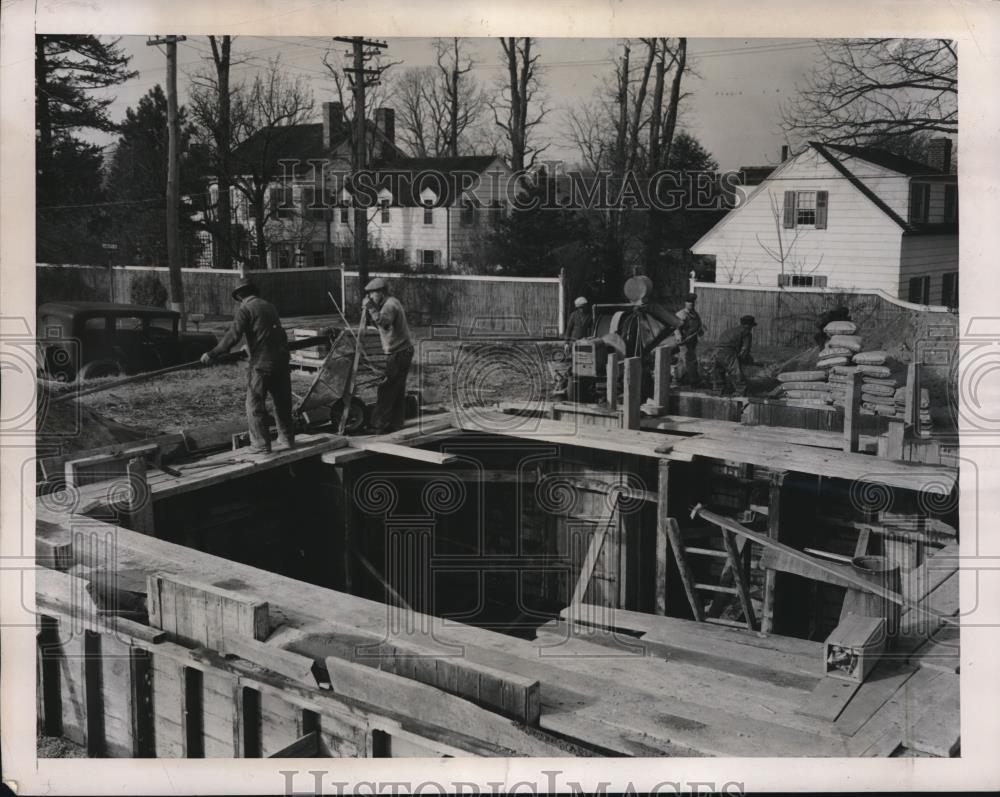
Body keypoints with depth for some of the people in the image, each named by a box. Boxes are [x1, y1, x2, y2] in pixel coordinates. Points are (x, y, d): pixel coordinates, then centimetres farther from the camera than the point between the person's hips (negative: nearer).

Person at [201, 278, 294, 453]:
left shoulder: (245, 309, -6)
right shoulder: (269, 306, 16)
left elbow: (232, 336, -15)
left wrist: (212, 355, -11)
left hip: (261, 363, -7)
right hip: (281, 359, 7)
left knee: (255, 405, 2)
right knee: (282, 401, 16)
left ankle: (261, 444, 2)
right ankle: (287, 438, 24)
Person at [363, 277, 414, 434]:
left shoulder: (390, 305, -17)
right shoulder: (391, 303, 15)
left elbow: (383, 323, -35)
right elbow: (380, 324, 17)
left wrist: (371, 308, -30)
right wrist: (368, 311, 4)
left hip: (398, 354, -11)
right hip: (403, 351, 11)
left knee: (386, 390, -9)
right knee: (398, 390, 14)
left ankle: (378, 425, -8)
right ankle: (396, 423, 21)